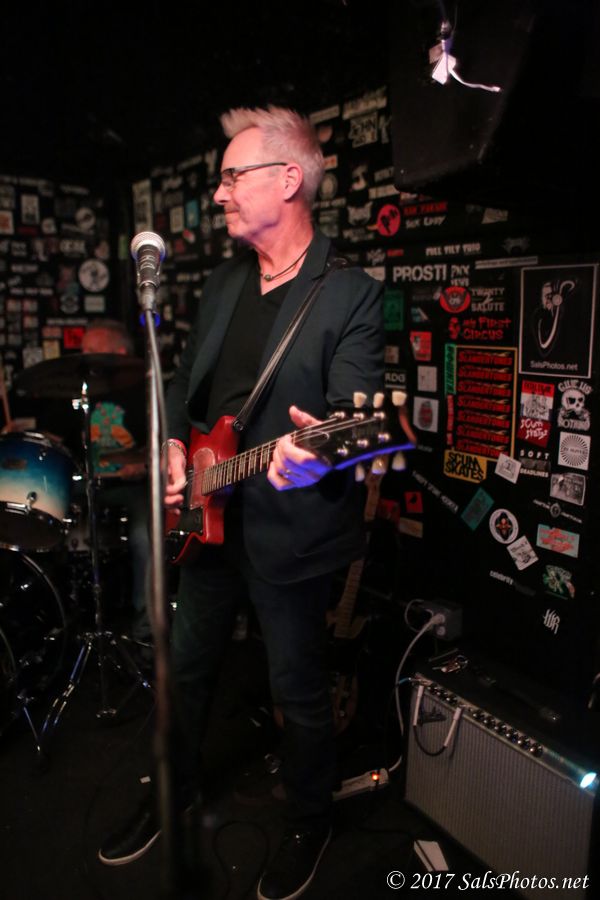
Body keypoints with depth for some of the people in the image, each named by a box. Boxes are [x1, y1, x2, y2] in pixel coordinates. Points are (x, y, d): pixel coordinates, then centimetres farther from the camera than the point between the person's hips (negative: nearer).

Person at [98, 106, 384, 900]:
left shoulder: (351, 294, -12)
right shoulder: (223, 283, 9)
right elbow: (186, 380, 17)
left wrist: (319, 456, -42)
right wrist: (174, 445, 0)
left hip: (290, 531, -6)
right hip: (208, 516, 7)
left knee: (298, 689, 12)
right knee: (187, 668, 22)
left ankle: (308, 828, 40)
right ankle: (173, 793, 49)